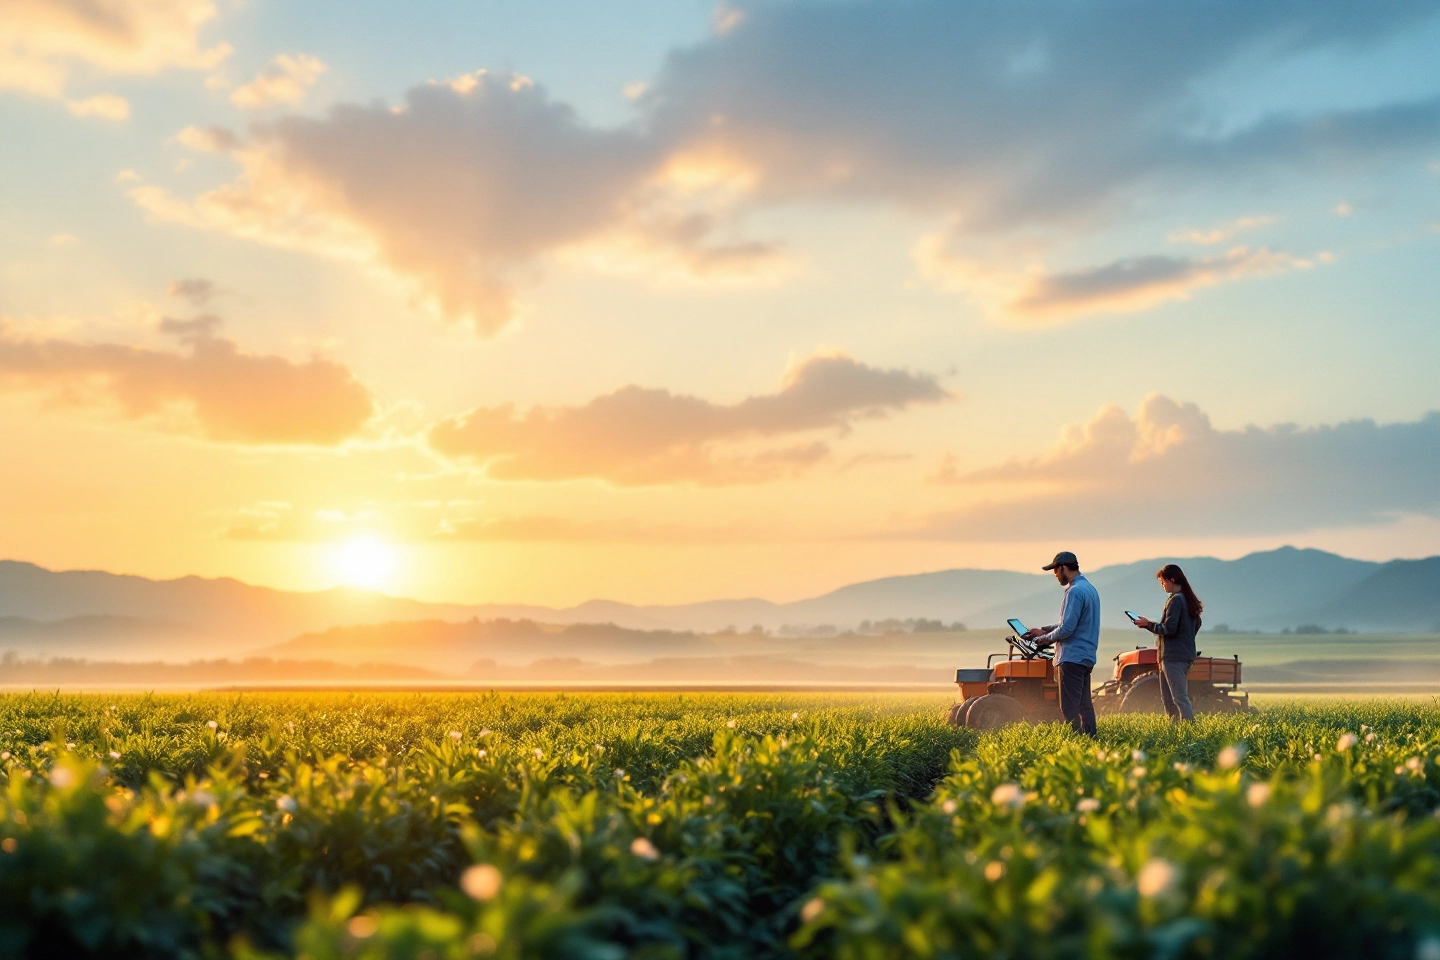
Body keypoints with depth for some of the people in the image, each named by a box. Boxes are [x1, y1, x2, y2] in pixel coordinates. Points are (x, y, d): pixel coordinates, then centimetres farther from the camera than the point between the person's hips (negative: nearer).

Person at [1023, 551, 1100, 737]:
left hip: (1072, 657, -10)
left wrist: (1046, 638, -3)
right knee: (1084, 705, 12)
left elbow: (1067, 629, -20)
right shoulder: (1089, 589, 15)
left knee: (1069, 709, -6)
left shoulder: (1075, 591, -17)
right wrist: (1044, 630, 17)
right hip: (1086, 657, 10)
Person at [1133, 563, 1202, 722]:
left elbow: (1169, 629, -19)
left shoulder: (1175, 600, -13)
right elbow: (1196, 625, 23)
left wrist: (1148, 624, -7)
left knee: (1179, 698, -11)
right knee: (1167, 699, 12)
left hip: (1173, 656, -10)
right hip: (1186, 654, 10)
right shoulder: (1189, 600, 15)